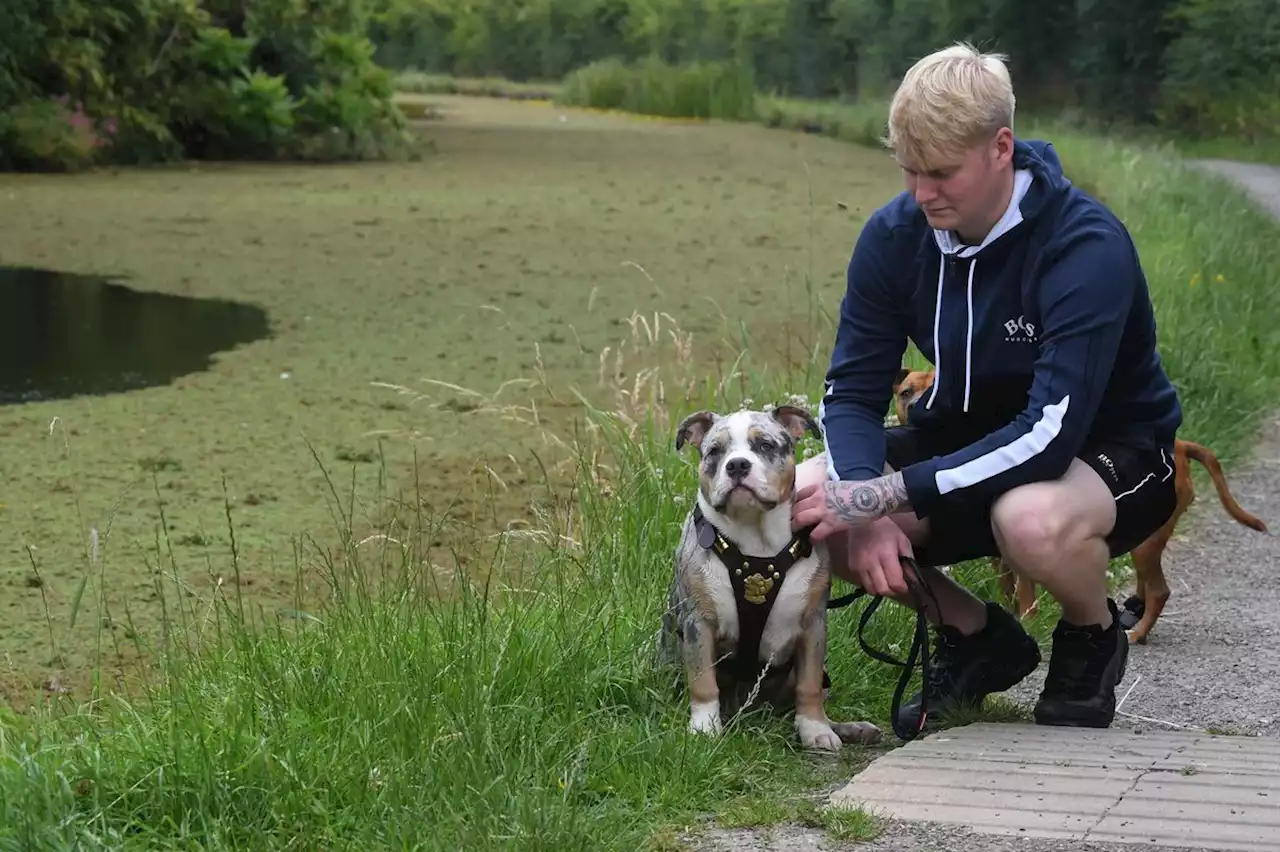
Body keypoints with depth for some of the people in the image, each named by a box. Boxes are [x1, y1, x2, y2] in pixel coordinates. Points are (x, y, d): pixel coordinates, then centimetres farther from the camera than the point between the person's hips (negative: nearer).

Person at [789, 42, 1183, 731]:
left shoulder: (1086, 247, -28)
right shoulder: (893, 235, -10)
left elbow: (1052, 434, -34)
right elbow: (852, 392, -8)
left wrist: (885, 493, -36)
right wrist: (866, 511, -30)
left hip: (1110, 449, -6)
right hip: (968, 436, 6)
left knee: (1033, 519, -42)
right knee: (798, 499, -17)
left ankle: (1092, 637, -3)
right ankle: (976, 638, 7)